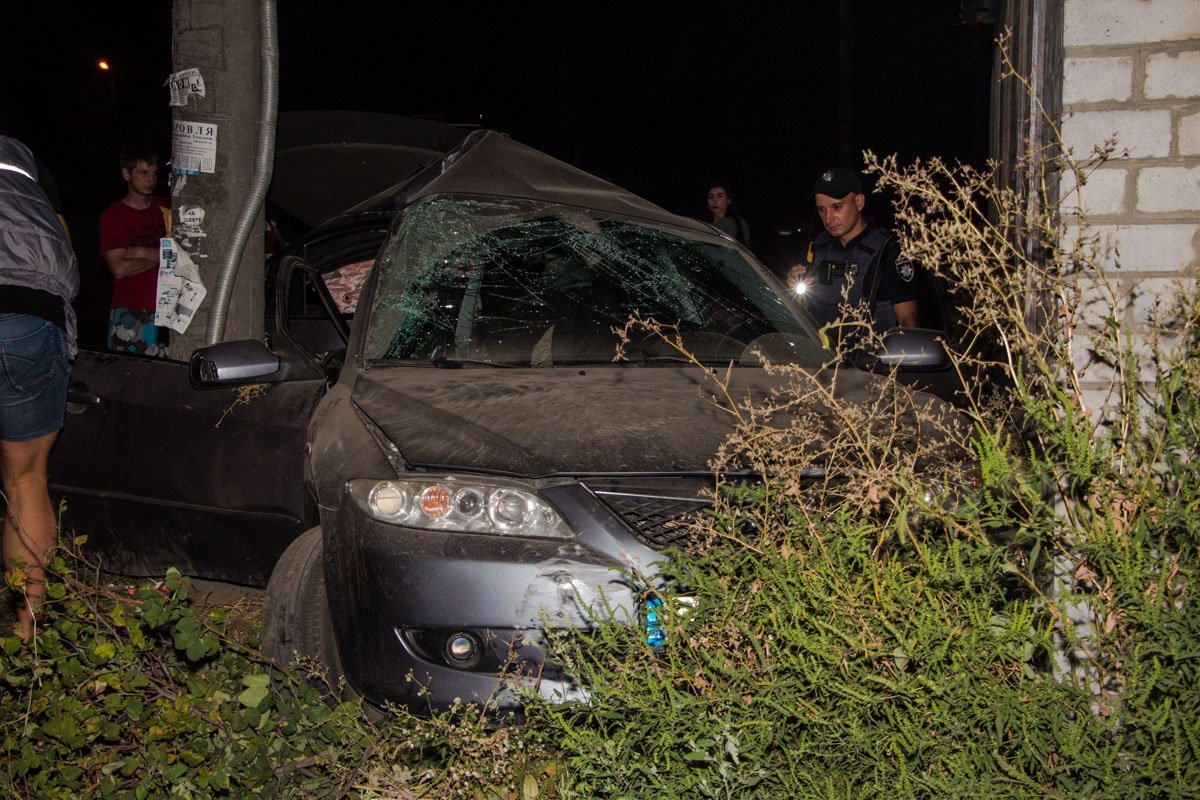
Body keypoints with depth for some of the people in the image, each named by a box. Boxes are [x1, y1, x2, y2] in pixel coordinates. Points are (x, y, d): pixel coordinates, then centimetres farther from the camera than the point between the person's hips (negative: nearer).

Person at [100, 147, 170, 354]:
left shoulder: (165, 209, 11)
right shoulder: (112, 215, 0)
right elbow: (119, 269, -9)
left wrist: (143, 252, -8)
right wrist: (161, 255, -5)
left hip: (165, 307, 3)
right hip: (130, 312, -3)